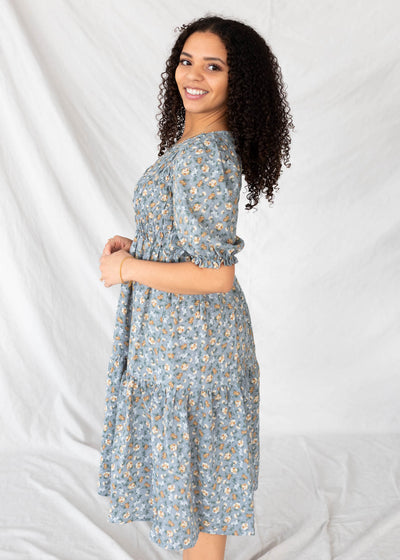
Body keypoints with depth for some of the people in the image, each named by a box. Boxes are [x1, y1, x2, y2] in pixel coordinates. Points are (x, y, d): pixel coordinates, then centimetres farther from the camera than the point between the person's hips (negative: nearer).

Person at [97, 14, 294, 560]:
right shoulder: (192, 142, 7)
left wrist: (128, 268, -17)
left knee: (195, 476, 10)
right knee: (188, 469, 25)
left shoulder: (207, 156, -24)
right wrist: (134, 245, 5)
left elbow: (215, 275, -27)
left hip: (192, 341, -10)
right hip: (174, 331, 10)